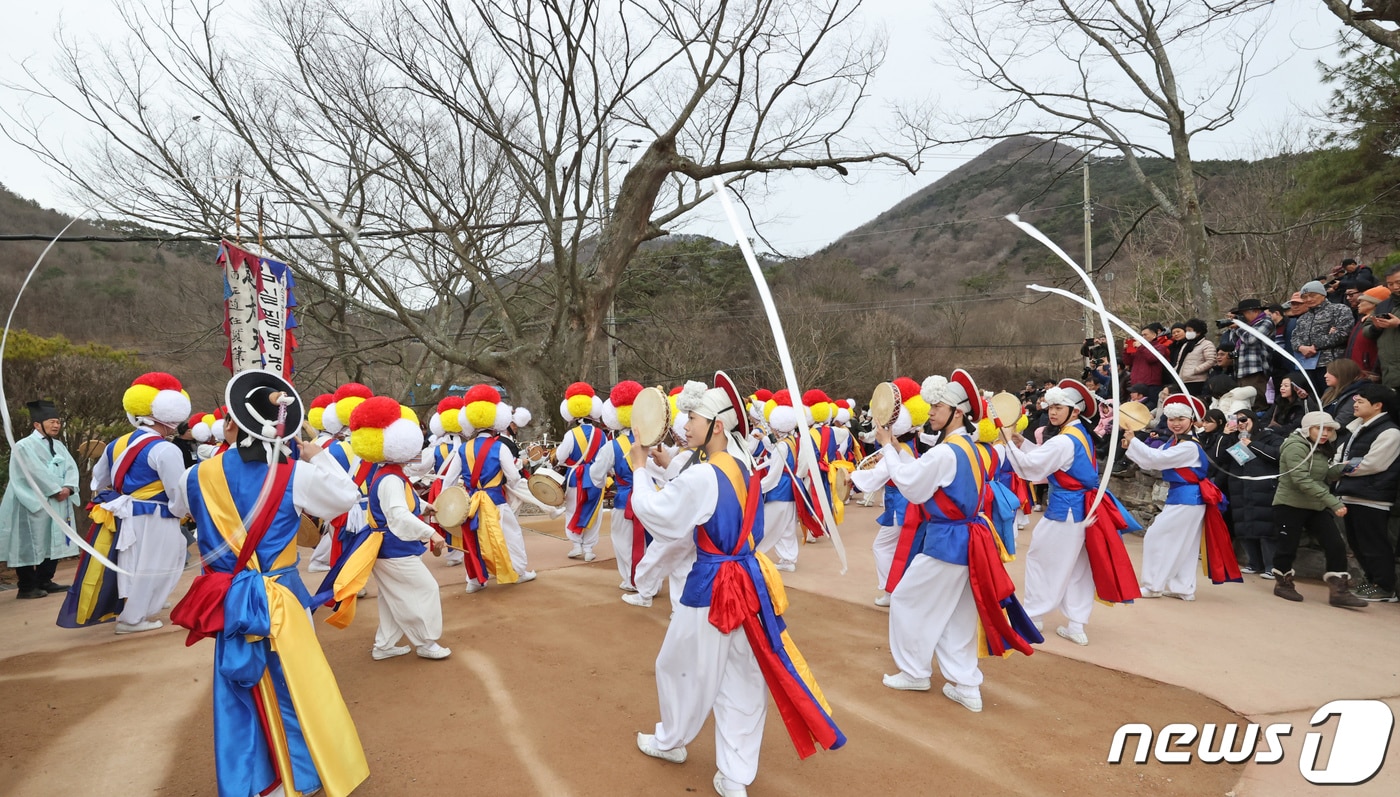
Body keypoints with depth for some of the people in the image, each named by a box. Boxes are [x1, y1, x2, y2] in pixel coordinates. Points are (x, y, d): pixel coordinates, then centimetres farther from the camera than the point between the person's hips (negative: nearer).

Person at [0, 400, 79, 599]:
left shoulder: (59, 445, 13)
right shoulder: (24, 446, -8)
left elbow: (71, 468, 3)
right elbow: (36, 474, -18)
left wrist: (68, 487, -14)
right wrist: (56, 490, -15)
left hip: (57, 505, 7)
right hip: (33, 505, -7)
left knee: (54, 543, 10)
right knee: (30, 545, -3)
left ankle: (44, 581, 20)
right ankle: (26, 588, 3)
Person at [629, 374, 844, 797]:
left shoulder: (701, 477, -22)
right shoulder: (743, 469, 5)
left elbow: (654, 513, -12)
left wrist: (640, 469, 1)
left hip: (712, 586, -8)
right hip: (748, 579, 8)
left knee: (681, 666, 17)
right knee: (742, 680, 12)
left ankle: (671, 741, 39)